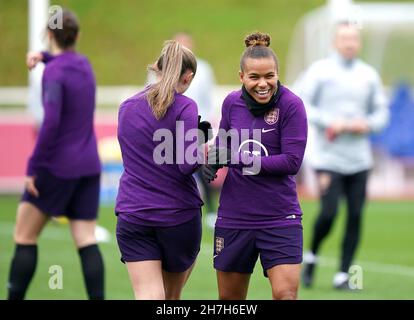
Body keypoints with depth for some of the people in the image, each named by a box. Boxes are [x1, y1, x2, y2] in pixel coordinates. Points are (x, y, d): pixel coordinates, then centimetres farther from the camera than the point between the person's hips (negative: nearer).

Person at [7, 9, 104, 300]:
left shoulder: (54, 72, -14)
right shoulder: (84, 64, 10)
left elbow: (51, 121, -25)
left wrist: (33, 167, -20)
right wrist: (44, 57, 19)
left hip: (57, 167, -6)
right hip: (88, 167, 7)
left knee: (24, 238, 5)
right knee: (87, 242, 1)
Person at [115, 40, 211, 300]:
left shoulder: (127, 107, 9)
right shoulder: (184, 107, -9)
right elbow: (188, 164, -17)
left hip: (133, 214, 3)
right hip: (179, 214, -2)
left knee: (148, 296, -7)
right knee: (172, 296, 18)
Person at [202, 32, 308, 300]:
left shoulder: (291, 105, -12)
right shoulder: (232, 103, 2)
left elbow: (292, 161, -17)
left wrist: (244, 159, -24)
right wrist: (213, 160, -6)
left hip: (279, 217, -4)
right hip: (234, 217, 4)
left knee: (285, 294, -14)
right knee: (229, 298, 14)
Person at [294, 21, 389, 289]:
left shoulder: (369, 75, 9)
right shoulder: (320, 71, -2)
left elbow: (381, 111, 15)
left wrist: (368, 125, -5)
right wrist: (328, 122, -15)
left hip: (359, 159, 4)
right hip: (328, 157, -4)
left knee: (355, 217, -1)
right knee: (329, 213, -13)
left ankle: (343, 275, 7)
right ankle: (312, 257, 15)